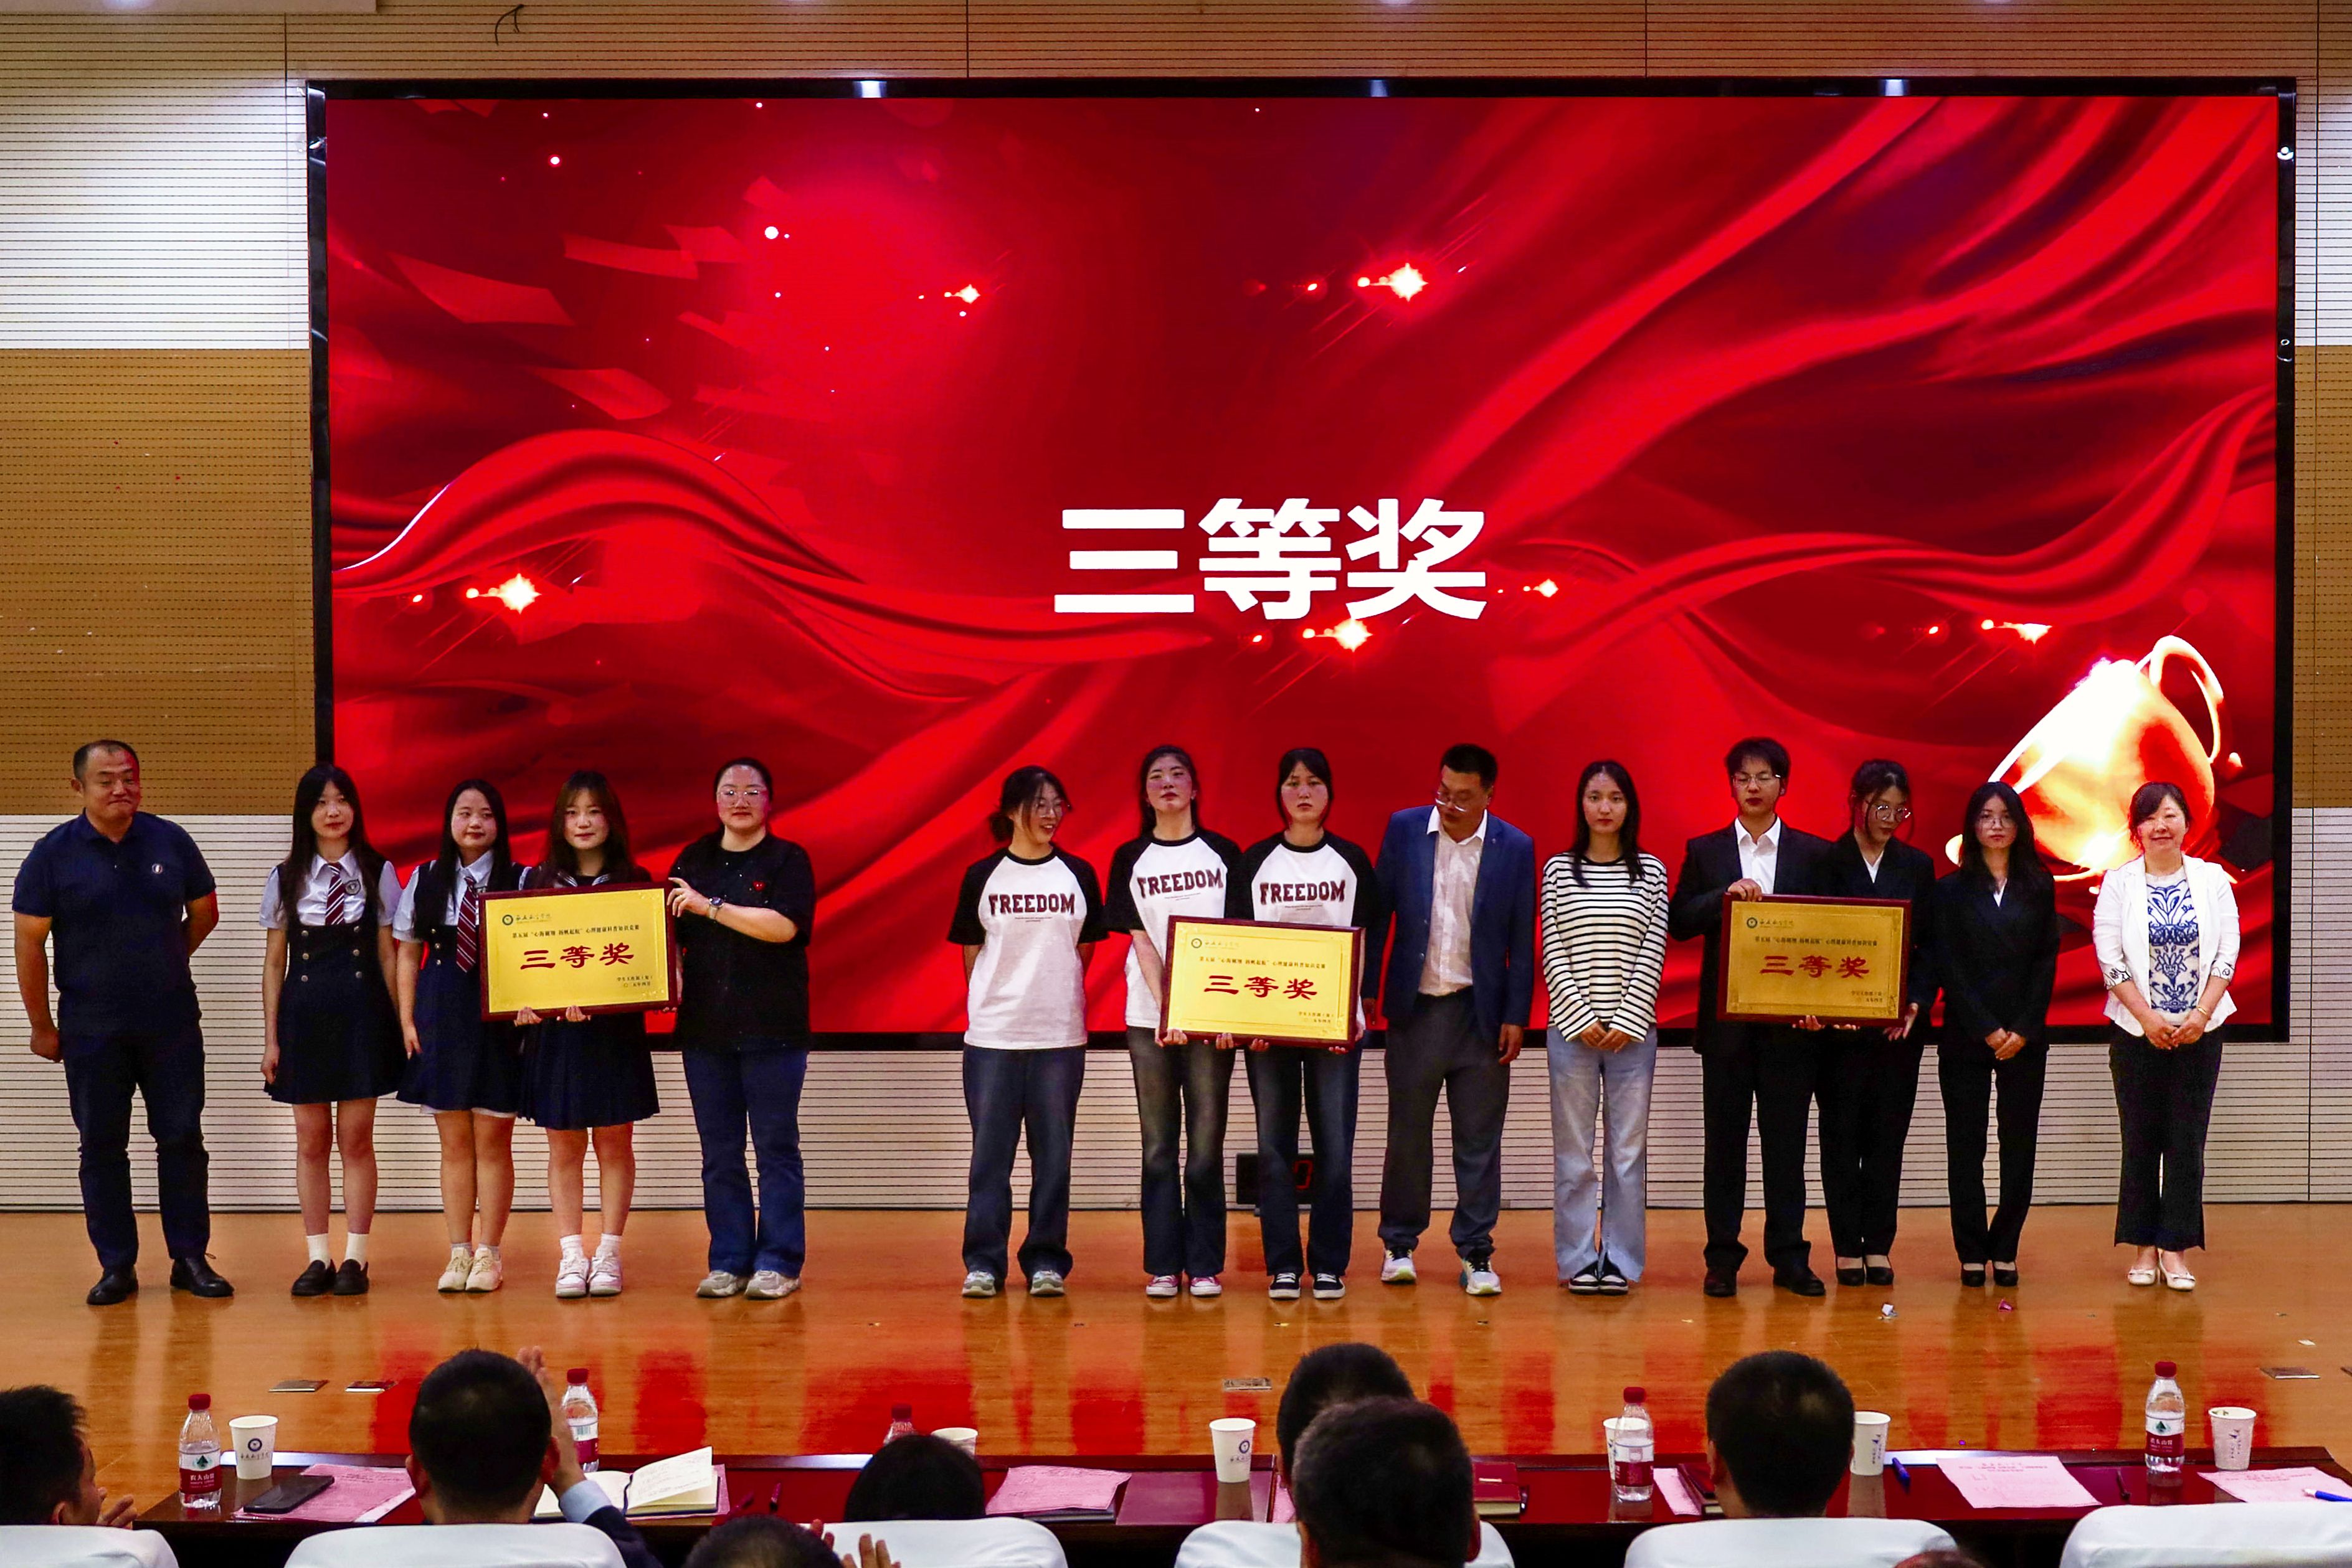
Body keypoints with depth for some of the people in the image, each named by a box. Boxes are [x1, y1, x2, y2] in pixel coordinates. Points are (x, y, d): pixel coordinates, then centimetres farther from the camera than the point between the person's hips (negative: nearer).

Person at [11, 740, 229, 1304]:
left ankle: (191, 1259, 14)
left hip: (172, 1023, 2)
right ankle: (116, 1266, 14)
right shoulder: (53, 854, -5)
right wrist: (42, 1026, -2)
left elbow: (204, 913, 14)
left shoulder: (171, 841, 1)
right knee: (102, 1146, 5)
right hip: (92, 1030, -1)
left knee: (182, 1138, 5)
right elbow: (30, 942, -3)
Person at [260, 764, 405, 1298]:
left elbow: (389, 955, 5)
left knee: (356, 1138, 0)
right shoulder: (286, 878, 6)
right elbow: (274, 962, 8)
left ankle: (355, 1257, 6)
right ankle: (318, 1257, 10)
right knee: (311, 1140, 4)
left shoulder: (377, 872, 3)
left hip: (362, 1013, -1)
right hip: (305, 1014, 1)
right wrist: (271, 1036, 4)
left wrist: (402, 1024, 1)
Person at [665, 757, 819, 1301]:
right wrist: (672, 976, -4)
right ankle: (728, 1262, 13)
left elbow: (784, 926, -14)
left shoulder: (788, 860, 0)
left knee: (777, 1148, 0)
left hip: (772, 1027, -4)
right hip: (705, 1026, 4)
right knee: (719, 1153, 7)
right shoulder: (694, 860, 14)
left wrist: (709, 906, -14)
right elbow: (673, 931, 15)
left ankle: (778, 1263, 4)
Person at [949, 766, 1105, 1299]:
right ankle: (983, 1263, 6)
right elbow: (972, 954, 8)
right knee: (990, 1153, 1)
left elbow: (1083, 951, 13)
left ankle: (1046, 1262, 10)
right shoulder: (982, 878, 2)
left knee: (1053, 1155, 3)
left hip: (1060, 1035, 1)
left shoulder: (1078, 876, 6)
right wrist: (996, 1001, 6)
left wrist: (1054, 997, 9)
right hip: (992, 1035, -1)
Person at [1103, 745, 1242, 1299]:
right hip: (1150, 1018, 1)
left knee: (1206, 1144, 1)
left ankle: (1205, 1266, 7)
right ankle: (1162, 1267, 8)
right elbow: (1141, 942, 0)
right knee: (1159, 1145, 4)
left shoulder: (1223, 853, 6)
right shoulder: (1130, 859, 6)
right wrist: (1167, 1011, -13)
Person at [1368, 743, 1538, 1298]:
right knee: (1408, 1132, 9)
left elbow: (1522, 941, 1)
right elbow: (1378, 912, 5)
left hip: (1480, 1012, -1)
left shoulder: (1515, 848, -2)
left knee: (1479, 1139, 4)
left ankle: (1476, 1252, 12)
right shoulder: (1404, 829, 1)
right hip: (1414, 1007, 1)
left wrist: (1516, 1017, -2)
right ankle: (1399, 1244, 20)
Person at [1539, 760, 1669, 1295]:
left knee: (1629, 1150, 3)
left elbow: (1653, 953, 1)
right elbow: (1552, 953, 0)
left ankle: (1621, 1259, 11)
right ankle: (1578, 1259, 11)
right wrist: (1581, 1018, -8)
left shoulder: (1651, 871, 6)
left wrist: (1626, 1021, -8)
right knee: (1572, 1152, 4)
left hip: (1632, 1030, 0)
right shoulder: (1558, 869, 5)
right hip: (1572, 1028, 0)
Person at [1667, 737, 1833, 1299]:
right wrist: (1726, 894, -17)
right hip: (1726, 1018, 0)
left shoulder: (1814, 853, 7)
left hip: (1792, 1020, 0)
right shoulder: (1705, 851, 8)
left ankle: (1789, 1257, 10)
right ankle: (1722, 1257, 10)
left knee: (1786, 1141, 3)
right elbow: (1678, 923, -1)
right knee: (1725, 1141, 4)